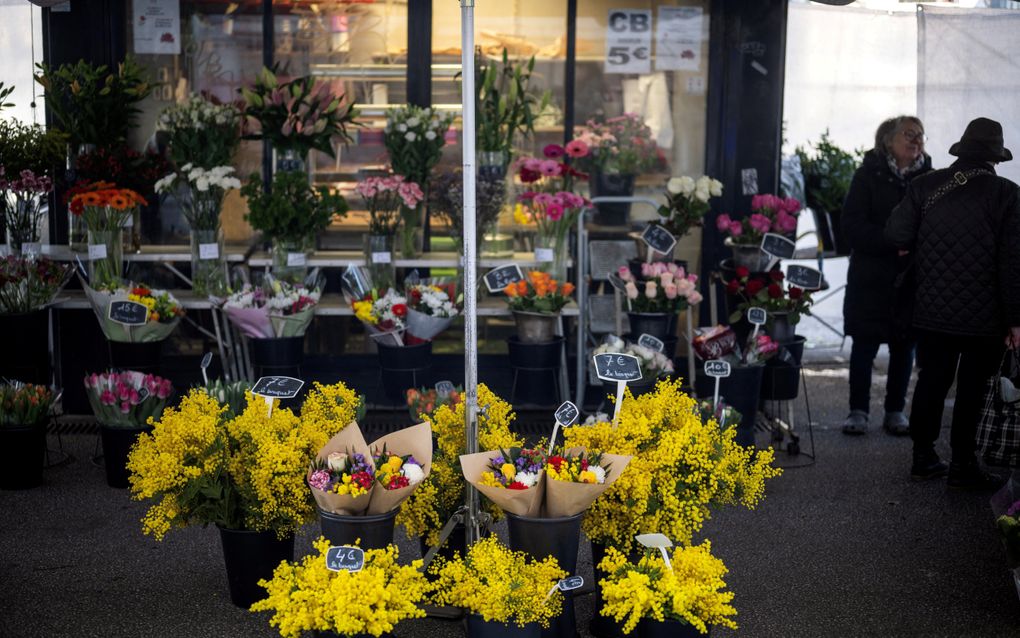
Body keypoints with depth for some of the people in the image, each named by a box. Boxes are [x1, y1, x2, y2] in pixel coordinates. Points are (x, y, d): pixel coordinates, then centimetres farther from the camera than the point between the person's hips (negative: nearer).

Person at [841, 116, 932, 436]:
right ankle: (858, 411, 10)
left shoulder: (927, 178, 6)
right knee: (865, 344, 1)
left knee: (904, 346, 7)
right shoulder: (869, 175, -1)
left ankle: (895, 411, 18)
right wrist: (893, 241, -19)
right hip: (872, 276, -2)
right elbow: (853, 227, -8)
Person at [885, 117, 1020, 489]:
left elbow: (896, 235, -5)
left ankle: (923, 457, 20)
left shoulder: (926, 186, 0)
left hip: (932, 311, 3)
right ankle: (962, 465, 10)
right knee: (971, 389, 6)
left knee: (931, 382, 13)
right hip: (984, 315, -3)